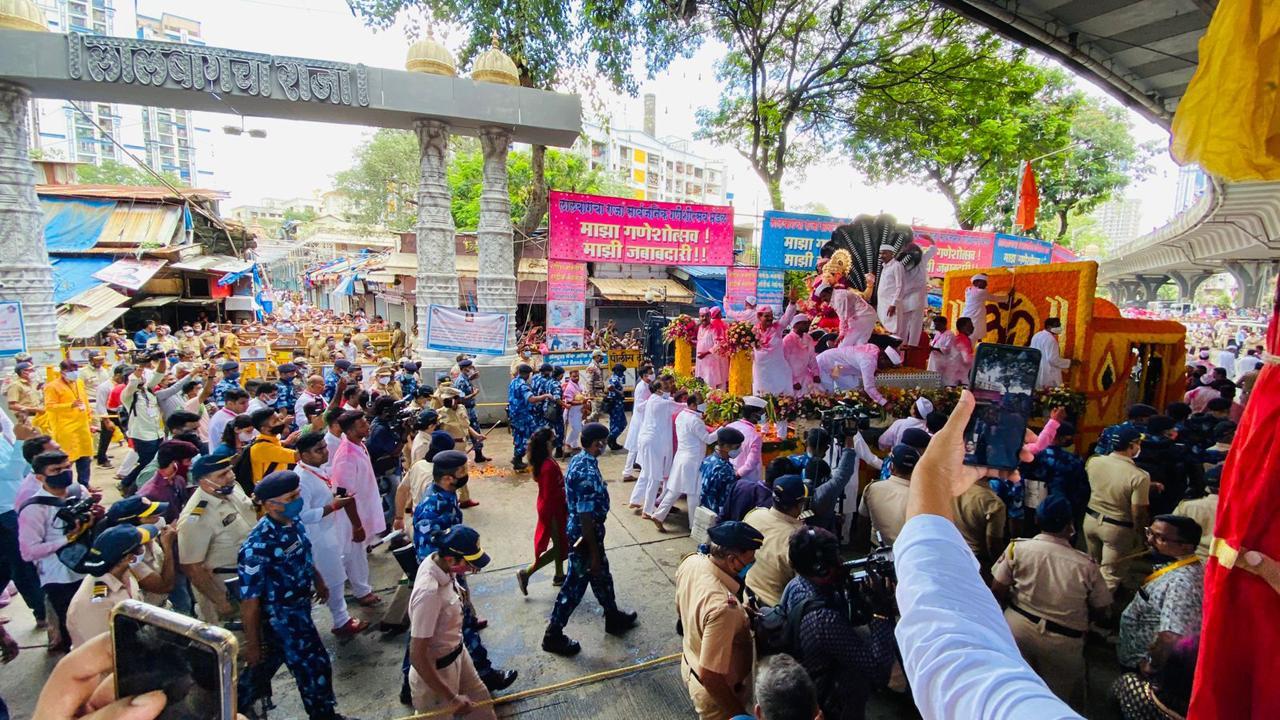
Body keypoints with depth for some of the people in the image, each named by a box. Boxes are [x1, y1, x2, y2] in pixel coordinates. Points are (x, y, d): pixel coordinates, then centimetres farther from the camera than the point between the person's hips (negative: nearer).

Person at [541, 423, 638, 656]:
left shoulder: (578, 460, -1)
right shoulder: (587, 473, -31)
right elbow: (586, 517, -27)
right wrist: (594, 552, -18)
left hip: (579, 530, 10)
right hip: (584, 535, -10)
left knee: (601, 575, 25)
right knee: (575, 584, 7)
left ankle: (613, 617, 45)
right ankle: (553, 635, 23)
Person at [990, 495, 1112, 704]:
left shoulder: (1017, 548, -13)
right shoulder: (1086, 564, -12)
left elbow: (997, 592, -9)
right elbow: (1099, 613, -1)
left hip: (1018, 628, 1)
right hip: (1064, 641, 0)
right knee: (1056, 698, 23)